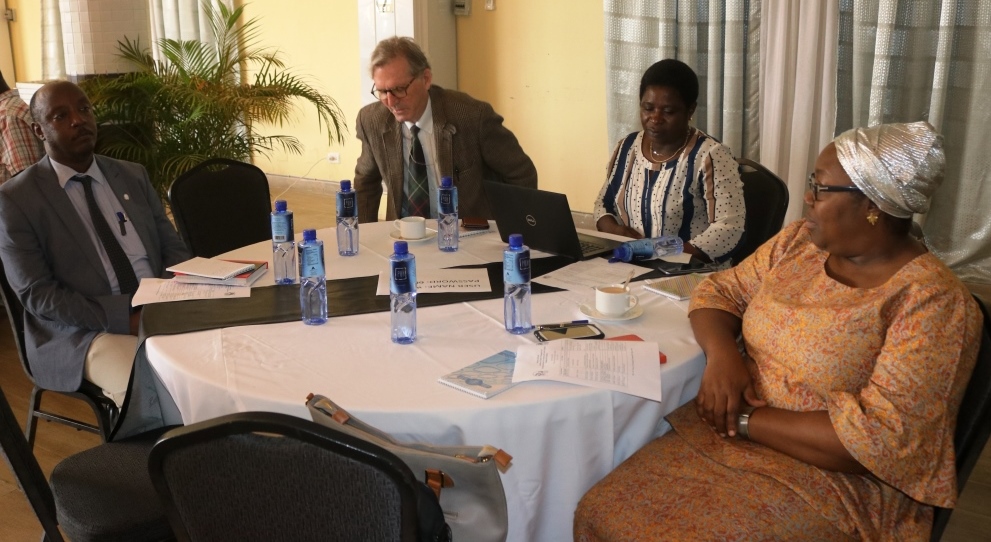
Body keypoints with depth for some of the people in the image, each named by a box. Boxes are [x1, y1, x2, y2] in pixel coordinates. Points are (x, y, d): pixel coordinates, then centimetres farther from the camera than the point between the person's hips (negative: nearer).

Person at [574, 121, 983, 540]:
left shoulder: (931, 303, -16)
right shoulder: (798, 241, 6)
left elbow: (881, 439, -22)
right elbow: (720, 291, 11)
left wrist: (746, 420, -18)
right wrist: (721, 353, -12)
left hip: (833, 478, -6)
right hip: (731, 432, 6)